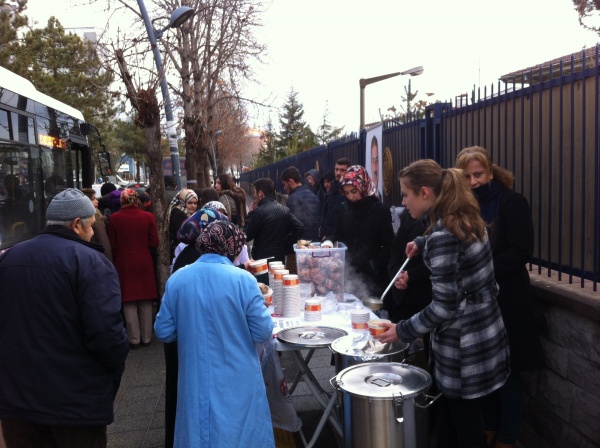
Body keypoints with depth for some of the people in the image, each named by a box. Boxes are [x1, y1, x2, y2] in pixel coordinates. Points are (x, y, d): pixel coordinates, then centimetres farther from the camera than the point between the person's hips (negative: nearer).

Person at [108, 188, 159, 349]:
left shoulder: (114, 218, -8)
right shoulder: (148, 217, -8)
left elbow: (112, 245, -2)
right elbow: (154, 242, -4)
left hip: (124, 264, -1)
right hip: (145, 263, 1)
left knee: (129, 303, 7)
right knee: (145, 302, 10)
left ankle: (134, 339, 11)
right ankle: (146, 337, 17)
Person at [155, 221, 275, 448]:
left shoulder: (177, 279, -5)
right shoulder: (243, 279, -15)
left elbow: (163, 331, 2)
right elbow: (262, 333, -12)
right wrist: (260, 307, 8)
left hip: (195, 383, 3)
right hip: (237, 384, -3)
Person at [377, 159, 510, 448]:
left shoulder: (443, 235, -24)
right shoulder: (466, 219, 3)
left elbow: (444, 307, -24)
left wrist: (402, 331, -14)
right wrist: (423, 243, 23)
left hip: (463, 346, -9)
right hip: (486, 333, 9)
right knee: (471, 418, 22)